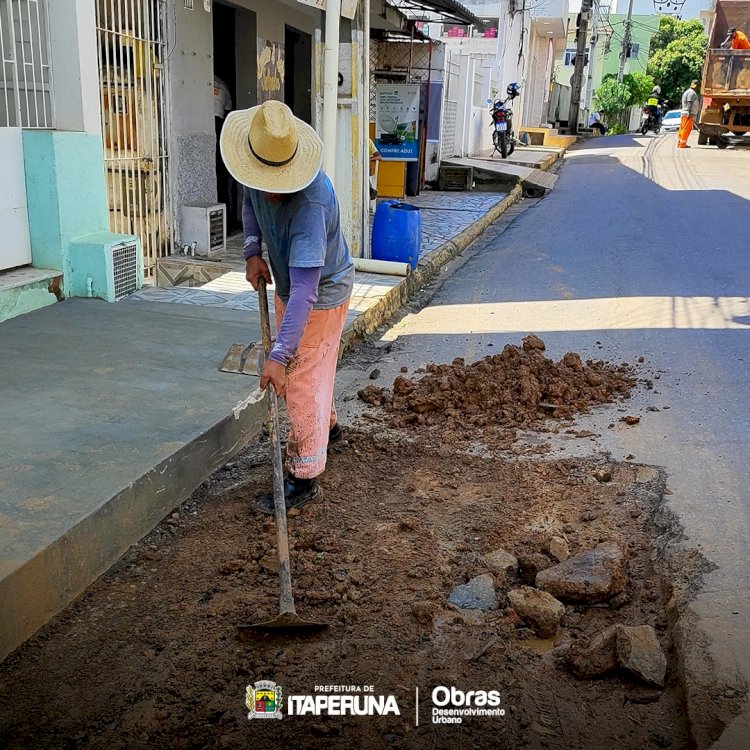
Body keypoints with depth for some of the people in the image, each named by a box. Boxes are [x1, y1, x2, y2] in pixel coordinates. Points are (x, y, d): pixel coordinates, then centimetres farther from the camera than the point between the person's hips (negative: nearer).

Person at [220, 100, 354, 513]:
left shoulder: (311, 203, -39)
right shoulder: (258, 174, -15)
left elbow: (305, 291, -43)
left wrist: (278, 356, -46)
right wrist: (253, 251, -5)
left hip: (321, 293, -8)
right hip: (288, 285, 8)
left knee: (302, 381, -4)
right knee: (306, 367, 24)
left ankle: (304, 478, 9)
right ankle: (327, 424, 49)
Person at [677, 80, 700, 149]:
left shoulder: (688, 92, 23)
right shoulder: (691, 92, -9)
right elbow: (689, 103, -19)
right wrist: (690, 113, -25)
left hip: (684, 113, 11)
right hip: (688, 114, -11)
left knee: (682, 129, 9)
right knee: (686, 129, -11)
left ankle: (679, 143, 11)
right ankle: (682, 143, -14)